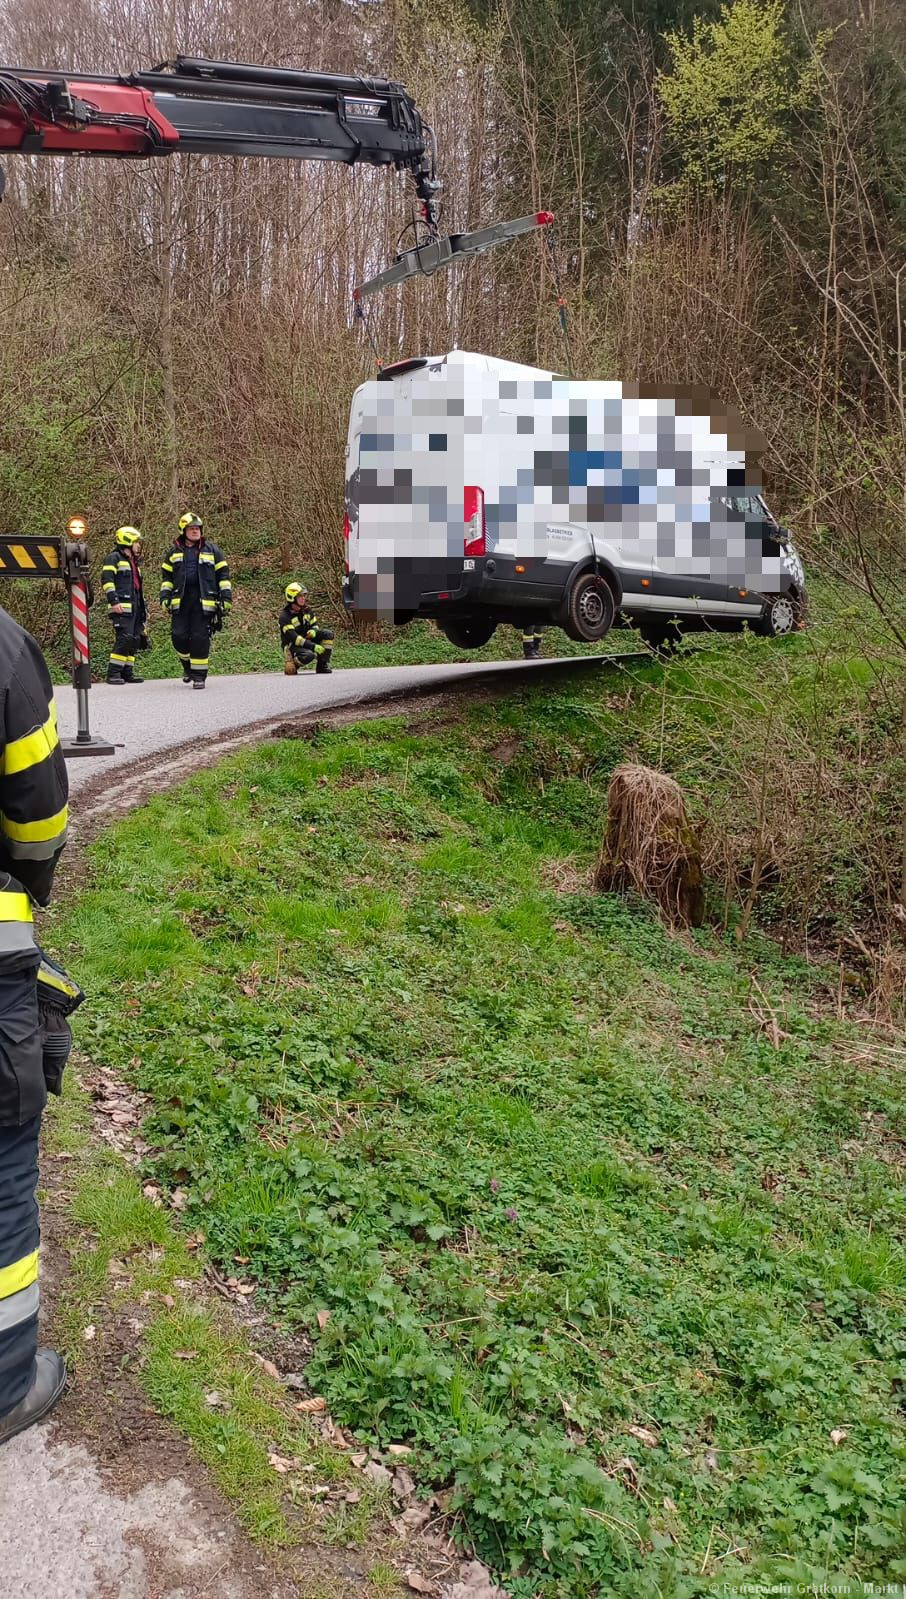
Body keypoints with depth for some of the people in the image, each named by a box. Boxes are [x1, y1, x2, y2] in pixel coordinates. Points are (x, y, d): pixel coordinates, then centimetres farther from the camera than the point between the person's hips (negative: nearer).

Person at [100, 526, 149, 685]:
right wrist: (114, 601, -21)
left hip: (135, 608, 9)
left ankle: (128, 672, 13)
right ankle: (113, 673, -12)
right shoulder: (114, 558, -2)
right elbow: (106, 580, -12)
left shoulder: (134, 562, 25)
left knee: (135, 640, 7)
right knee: (124, 639, -16)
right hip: (122, 607, -9)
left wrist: (144, 608, 25)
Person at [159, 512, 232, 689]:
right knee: (179, 636, -3)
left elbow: (223, 575, 7)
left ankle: (199, 675, 3)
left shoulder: (211, 550, 8)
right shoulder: (174, 551, 14)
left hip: (203, 601, -2)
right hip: (180, 601, 2)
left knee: (200, 638, -5)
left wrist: (226, 597, 0)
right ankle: (187, 666, 23)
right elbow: (166, 576, 18)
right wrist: (165, 596, 8)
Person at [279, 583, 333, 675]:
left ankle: (323, 665, -5)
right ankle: (291, 665, -6)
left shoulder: (306, 609, 4)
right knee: (309, 655, -37)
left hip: (306, 640, 7)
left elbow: (315, 624, 15)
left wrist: (313, 630, -14)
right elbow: (292, 637, -27)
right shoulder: (285, 616, -18)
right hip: (292, 645, -7)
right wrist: (313, 646, -33)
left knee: (327, 634, -13)